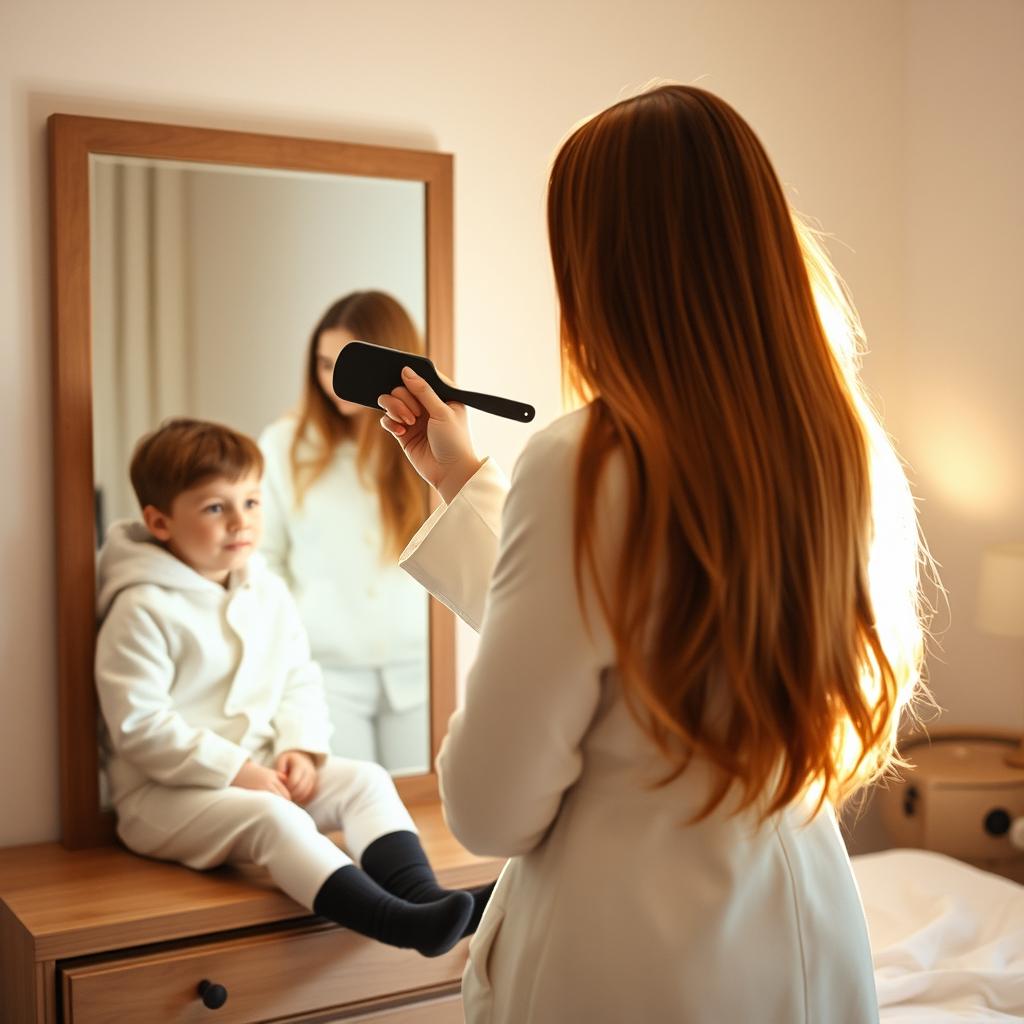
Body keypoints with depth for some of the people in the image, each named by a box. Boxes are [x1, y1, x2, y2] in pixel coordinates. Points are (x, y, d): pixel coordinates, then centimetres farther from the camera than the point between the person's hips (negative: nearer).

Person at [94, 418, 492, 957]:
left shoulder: (269, 593, 7)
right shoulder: (142, 610, -14)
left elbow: (299, 681, 12)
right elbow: (139, 727, -18)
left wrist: (301, 748, -8)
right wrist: (234, 771, -21)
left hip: (261, 770, 8)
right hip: (163, 792, -7)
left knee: (366, 780, -12)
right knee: (273, 818, -33)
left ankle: (422, 893, -31)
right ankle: (399, 922, -47)